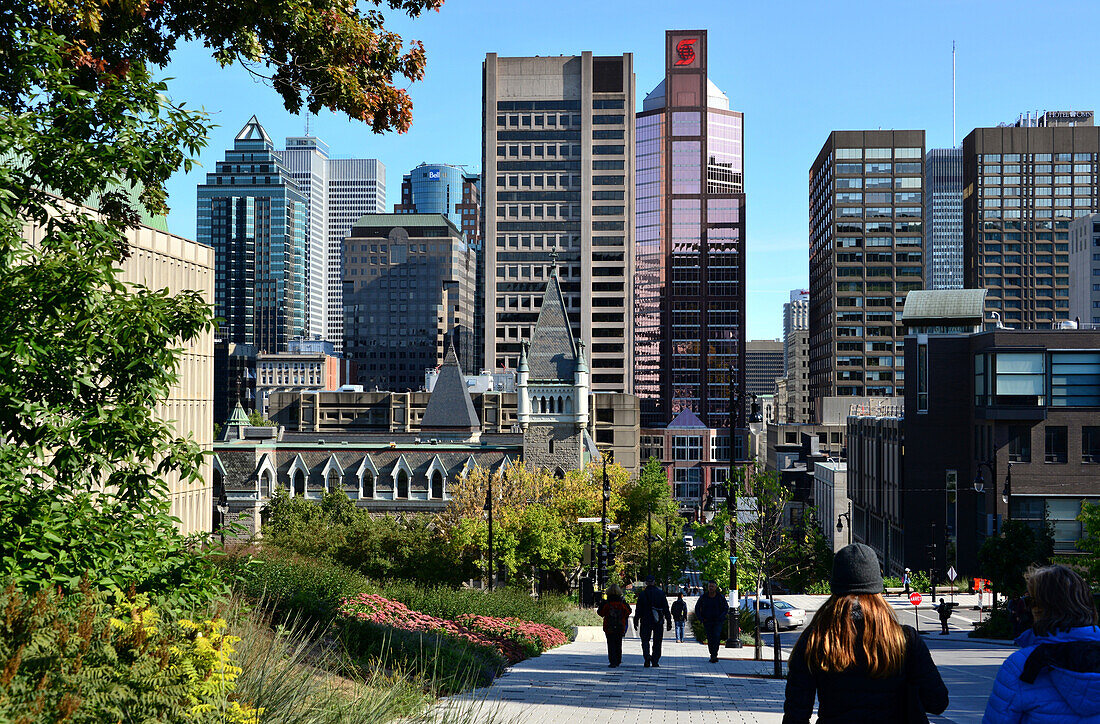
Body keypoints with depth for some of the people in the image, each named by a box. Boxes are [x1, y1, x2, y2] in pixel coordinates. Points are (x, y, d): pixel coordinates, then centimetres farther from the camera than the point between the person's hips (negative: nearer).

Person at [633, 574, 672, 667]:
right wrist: (669, 622, 5)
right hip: (658, 621, 1)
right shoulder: (661, 593, 0)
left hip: (646, 621, -1)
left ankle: (647, 657, -16)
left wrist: (636, 621, 7)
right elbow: (666, 609, 1)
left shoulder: (642, 594, -2)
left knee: (645, 640, 8)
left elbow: (638, 610, 0)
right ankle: (655, 662, 8)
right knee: (657, 642, 9)